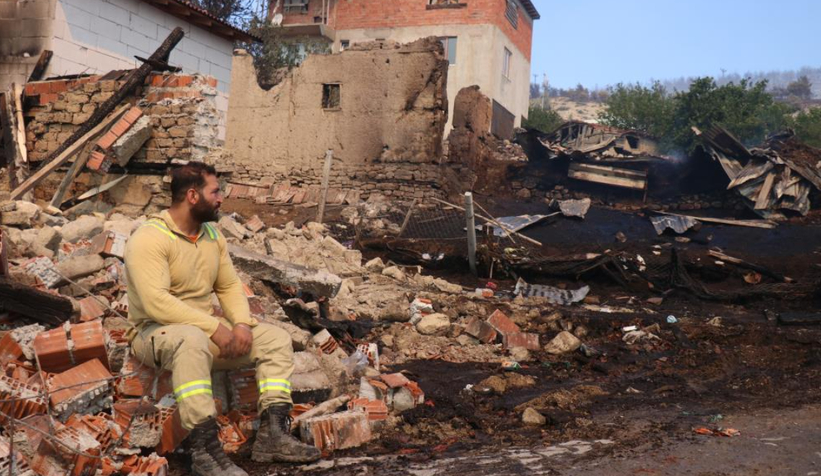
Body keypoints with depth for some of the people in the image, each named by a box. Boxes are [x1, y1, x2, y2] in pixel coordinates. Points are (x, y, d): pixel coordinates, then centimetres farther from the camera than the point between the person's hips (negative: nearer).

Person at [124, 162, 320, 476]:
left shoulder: (212, 234, 8)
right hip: (156, 333, -8)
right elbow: (156, 303, -28)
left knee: (277, 339, -5)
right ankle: (205, 450, -40)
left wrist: (242, 323, -10)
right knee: (192, 339, -42)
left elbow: (229, 286, 10)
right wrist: (215, 327, -26)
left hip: (206, 332, 8)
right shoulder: (149, 238, -17)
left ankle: (272, 435, -17)